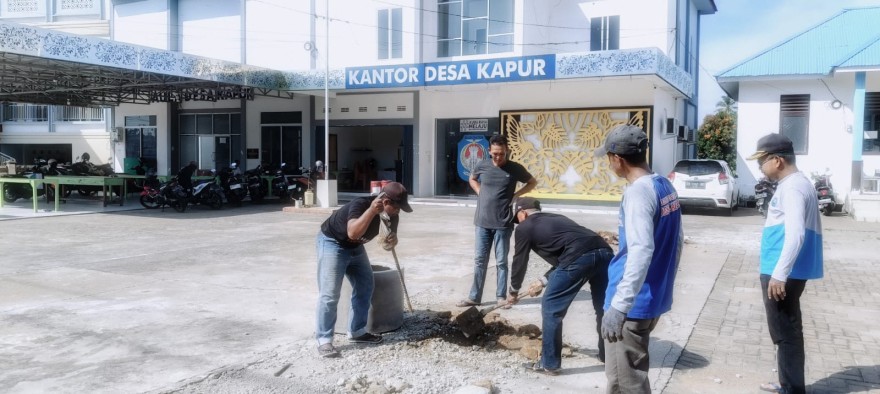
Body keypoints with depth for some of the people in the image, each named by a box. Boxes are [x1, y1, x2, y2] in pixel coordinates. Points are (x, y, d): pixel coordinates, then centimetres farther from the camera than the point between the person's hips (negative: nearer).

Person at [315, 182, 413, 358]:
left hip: (355, 246, 8)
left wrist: (392, 239, -25)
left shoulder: (391, 215, -13)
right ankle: (324, 340, -5)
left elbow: (387, 240, -2)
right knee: (329, 294, -13)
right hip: (332, 242, -8)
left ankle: (357, 331, 21)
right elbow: (353, 233, -51)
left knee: (365, 287, 9)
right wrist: (372, 211, -55)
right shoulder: (361, 204, -35)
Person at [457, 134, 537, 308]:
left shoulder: (515, 168, -5)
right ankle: (474, 297, 15)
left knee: (501, 262, 5)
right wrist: (480, 192, 4)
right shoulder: (482, 165, 1)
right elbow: (472, 179, 22)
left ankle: (501, 297, 16)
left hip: (503, 224, -2)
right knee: (479, 261, 8)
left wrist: (515, 195, -2)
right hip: (482, 222, 2)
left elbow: (532, 182, 9)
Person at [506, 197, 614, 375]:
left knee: (551, 308, 8)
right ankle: (608, 355, 43)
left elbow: (520, 262, 25)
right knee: (603, 306, 26)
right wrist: (543, 281, 44)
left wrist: (514, 291, 40)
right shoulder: (555, 219, 35)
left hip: (580, 258, -8)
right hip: (604, 252, 8)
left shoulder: (524, 227, 16)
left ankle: (549, 364, 16)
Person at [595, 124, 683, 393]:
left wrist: (618, 305, -30)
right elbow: (676, 241, 17)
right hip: (655, 298, 9)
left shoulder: (638, 191, -19)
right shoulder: (666, 187, 9)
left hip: (634, 303, -9)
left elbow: (641, 251, -29)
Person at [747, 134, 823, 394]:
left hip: (783, 274, -10)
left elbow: (795, 235, -26)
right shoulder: (796, 184, 15)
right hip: (786, 271, 10)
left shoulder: (792, 187, -17)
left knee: (785, 333, -1)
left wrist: (779, 274, -26)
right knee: (787, 331, 19)